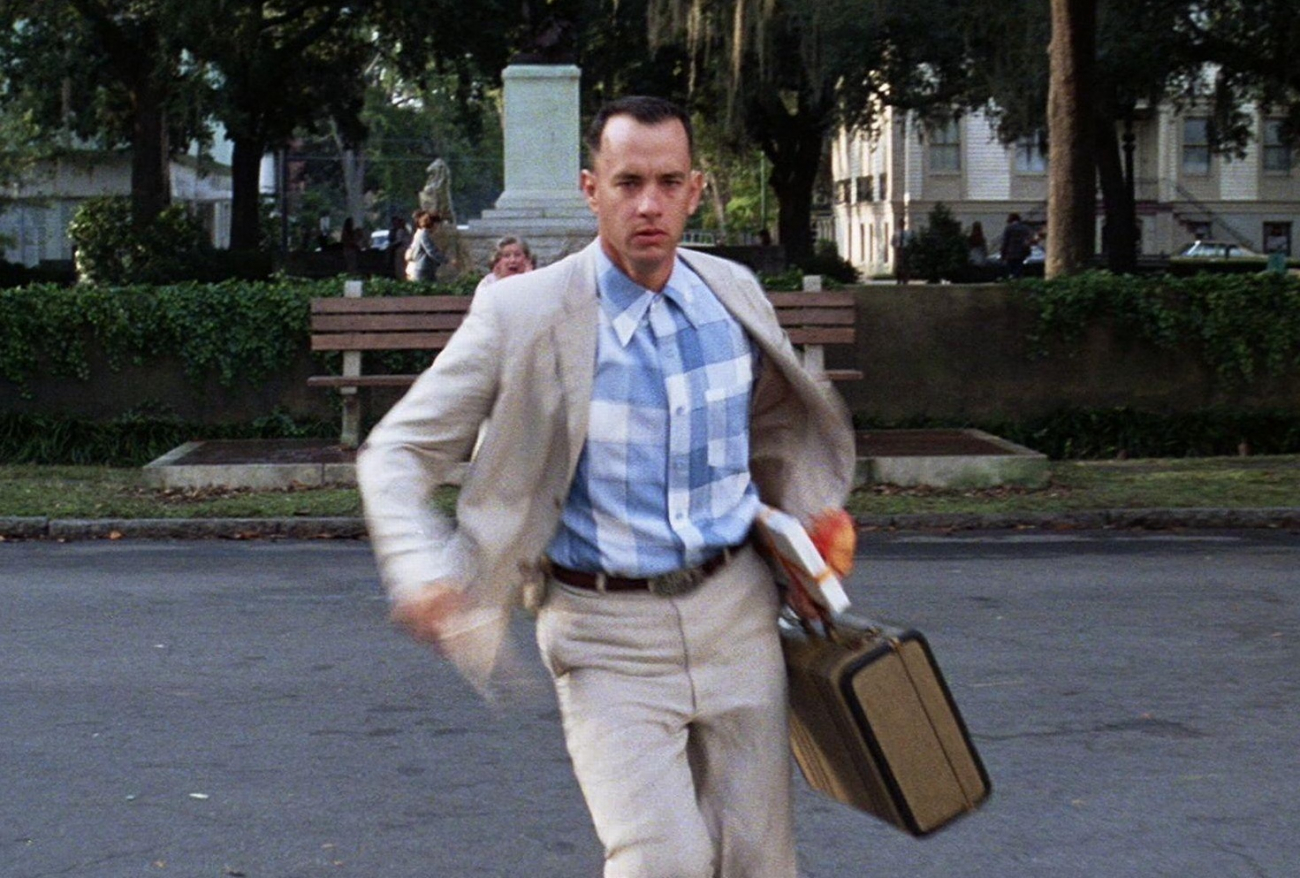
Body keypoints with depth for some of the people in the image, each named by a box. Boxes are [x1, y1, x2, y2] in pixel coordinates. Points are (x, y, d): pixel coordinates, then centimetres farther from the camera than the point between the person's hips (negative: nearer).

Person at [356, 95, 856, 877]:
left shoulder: (733, 293, 4)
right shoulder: (523, 314, -10)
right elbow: (397, 452, -6)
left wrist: (815, 516, 7)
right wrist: (420, 572, -22)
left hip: (735, 608, 4)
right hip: (608, 635, -4)